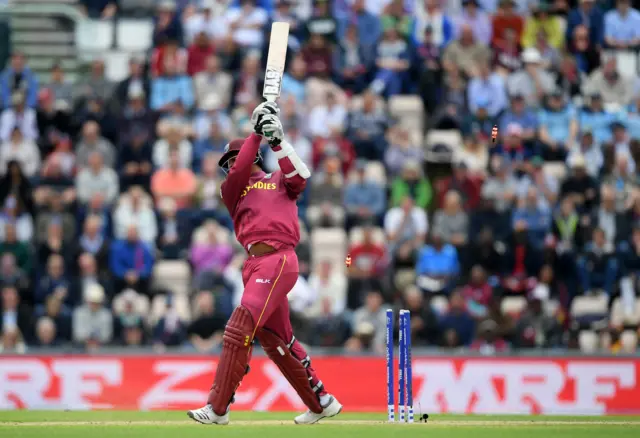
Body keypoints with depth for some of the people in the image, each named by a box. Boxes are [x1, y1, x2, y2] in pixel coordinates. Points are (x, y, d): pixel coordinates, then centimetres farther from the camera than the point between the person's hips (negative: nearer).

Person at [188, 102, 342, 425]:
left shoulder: (279, 180, 15)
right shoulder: (231, 189, 23)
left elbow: (300, 178, -5)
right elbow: (238, 173, 3)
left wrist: (277, 142, -8)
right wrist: (257, 134, 2)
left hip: (279, 259, -6)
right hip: (255, 264, 6)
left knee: (239, 330, -17)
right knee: (276, 340, 9)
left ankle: (217, 408, -20)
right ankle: (321, 403, 20)